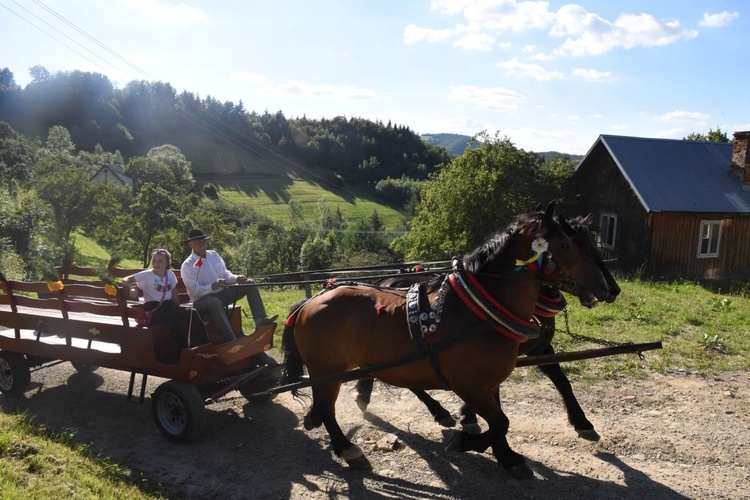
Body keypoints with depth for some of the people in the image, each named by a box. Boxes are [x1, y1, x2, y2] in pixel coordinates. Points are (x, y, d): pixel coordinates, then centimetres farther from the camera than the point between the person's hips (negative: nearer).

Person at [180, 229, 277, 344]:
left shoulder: (214, 255, 8)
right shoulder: (187, 266, -10)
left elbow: (225, 274, 10)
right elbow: (195, 291, -17)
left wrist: (236, 278, -12)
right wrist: (212, 287, -33)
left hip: (223, 292, 7)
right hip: (202, 299, -7)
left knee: (249, 284, -8)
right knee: (215, 303, -42)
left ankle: (260, 319, -22)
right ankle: (231, 340, -47)